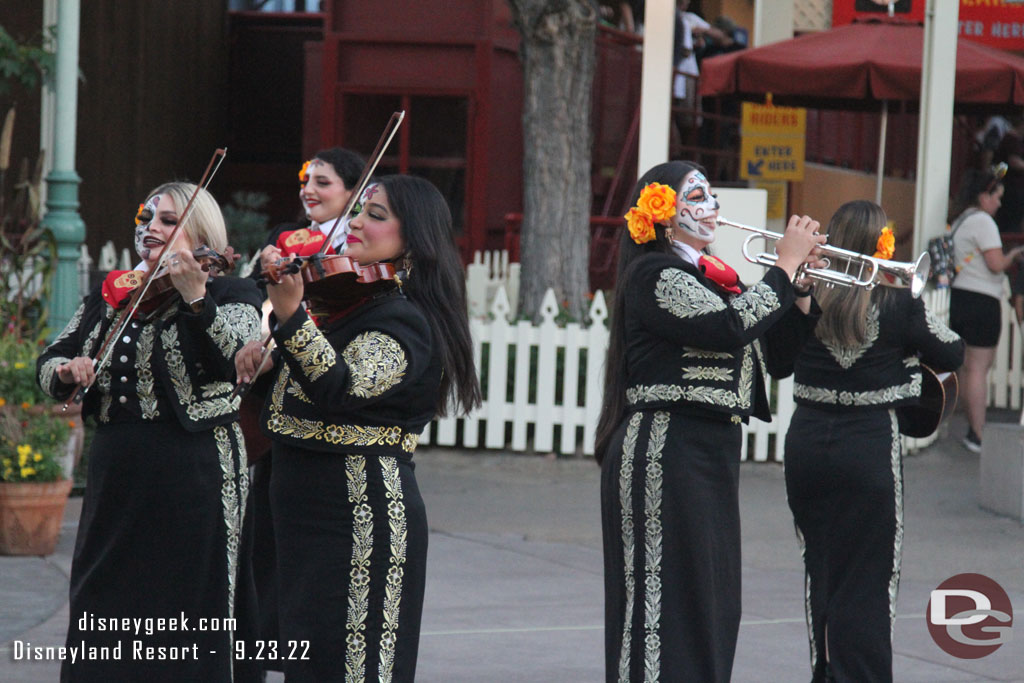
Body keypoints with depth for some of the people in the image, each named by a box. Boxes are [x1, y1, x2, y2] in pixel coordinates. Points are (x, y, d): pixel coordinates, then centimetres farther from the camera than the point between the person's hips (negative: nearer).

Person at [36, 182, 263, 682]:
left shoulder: (230, 295, -1)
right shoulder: (109, 296, 15)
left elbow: (233, 360, -20)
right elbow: (49, 367, 13)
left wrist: (195, 297, -33)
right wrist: (67, 371, -10)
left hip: (191, 478, -5)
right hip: (115, 476, 5)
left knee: (190, 624, -4)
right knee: (100, 617, 9)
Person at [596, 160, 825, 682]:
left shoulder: (712, 280, 17)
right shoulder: (655, 276, -10)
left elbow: (776, 357, 18)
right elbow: (732, 327, -23)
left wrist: (802, 286, 6)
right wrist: (786, 265, -12)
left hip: (712, 457, 9)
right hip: (665, 453, -9)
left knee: (711, 609, 11)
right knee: (665, 600, -8)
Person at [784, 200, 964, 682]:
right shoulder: (897, 303, -13)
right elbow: (952, 354, -2)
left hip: (806, 443, 4)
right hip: (869, 445, -4)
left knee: (820, 569, 16)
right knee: (866, 578, 2)